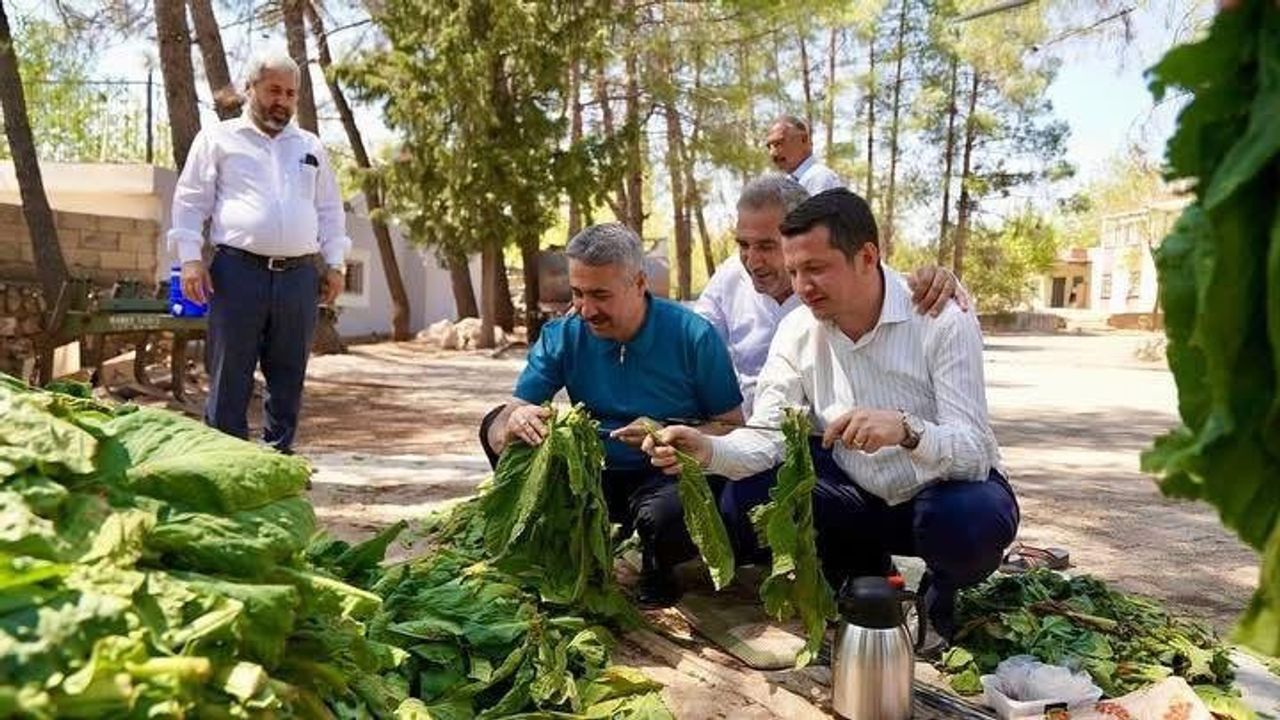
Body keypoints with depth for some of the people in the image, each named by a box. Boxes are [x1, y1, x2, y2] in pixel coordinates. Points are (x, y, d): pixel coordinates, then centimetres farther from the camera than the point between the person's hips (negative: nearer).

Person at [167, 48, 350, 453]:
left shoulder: (310, 147, 20)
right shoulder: (219, 138, 10)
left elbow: (330, 209, 21)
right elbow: (190, 201, 5)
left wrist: (334, 263, 11)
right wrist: (190, 258, -5)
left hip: (300, 275, 3)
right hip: (238, 271, -3)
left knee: (288, 377, 8)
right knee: (229, 377, -2)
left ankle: (279, 454, 17)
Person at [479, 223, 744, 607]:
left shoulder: (692, 336, -14)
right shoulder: (562, 336, -6)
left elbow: (733, 429, -9)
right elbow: (498, 428, -11)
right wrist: (513, 424, -36)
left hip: (673, 475, -3)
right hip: (596, 475, 4)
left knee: (665, 515, -38)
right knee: (497, 426, -10)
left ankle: (657, 573, 2)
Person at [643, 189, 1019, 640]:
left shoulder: (944, 323, -22)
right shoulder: (797, 331, -9)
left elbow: (973, 454, -27)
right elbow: (767, 434, -14)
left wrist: (906, 430, -49)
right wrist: (709, 452, -35)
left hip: (946, 489, -3)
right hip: (860, 497, 4)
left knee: (972, 519, -37)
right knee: (751, 498, -18)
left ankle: (943, 595, 1)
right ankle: (865, 576, 8)